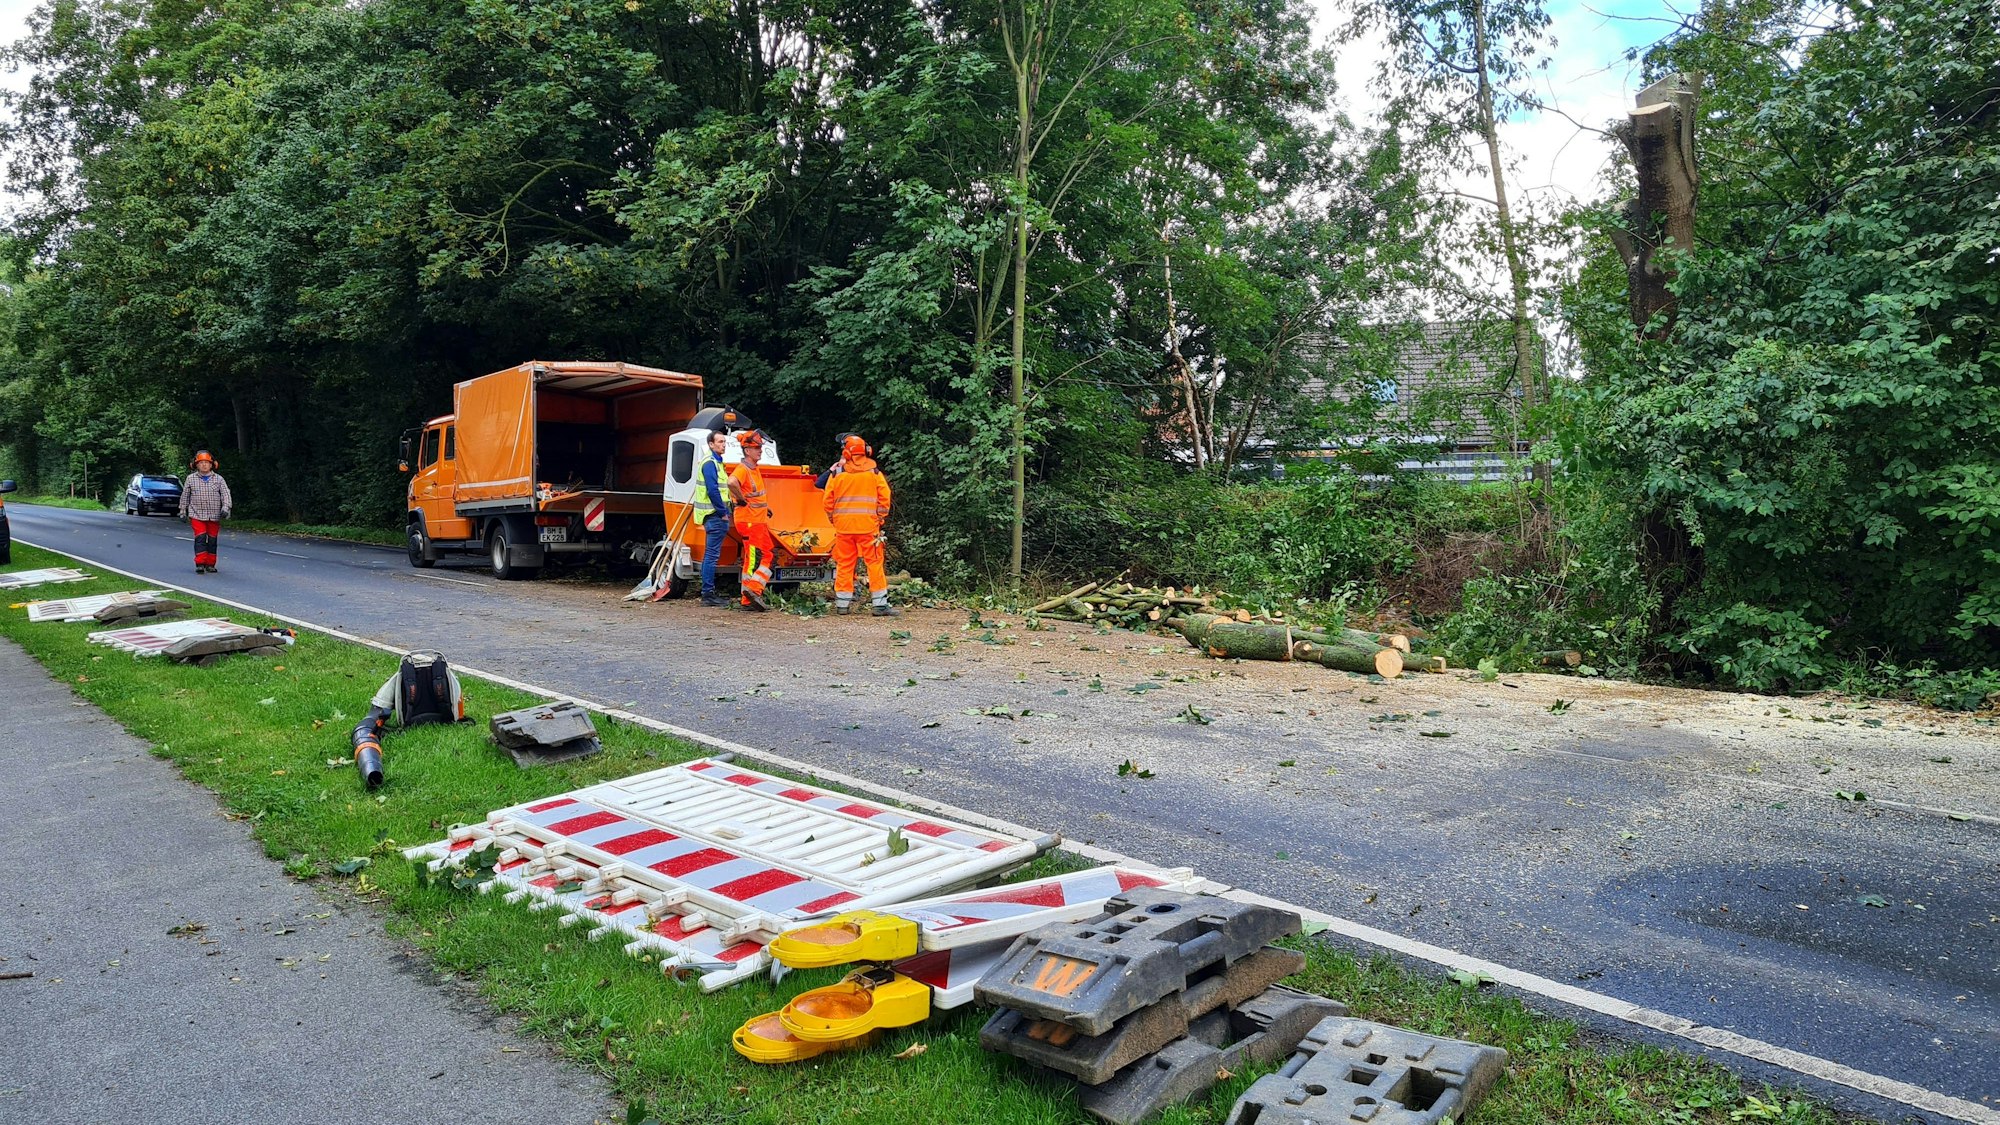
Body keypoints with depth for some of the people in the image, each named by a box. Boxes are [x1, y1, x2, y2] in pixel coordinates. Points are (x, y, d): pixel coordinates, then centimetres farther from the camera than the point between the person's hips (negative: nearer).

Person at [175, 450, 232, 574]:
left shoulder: (218, 479, 3)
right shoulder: (191, 479, 4)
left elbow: (225, 494, -1)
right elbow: (185, 496, 13)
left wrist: (225, 508, -15)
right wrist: (183, 511, 14)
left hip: (214, 516, 1)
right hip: (197, 515, -1)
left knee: (212, 540, 7)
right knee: (200, 538, -11)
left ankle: (210, 564, 16)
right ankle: (200, 563, -10)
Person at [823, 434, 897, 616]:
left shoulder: (837, 473, 2)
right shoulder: (874, 472, 0)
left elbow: (828, 501, 4)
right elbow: (884, 498, -2)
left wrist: (834, 519, 17)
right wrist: (880, 518, 10)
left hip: (843, 526, 2)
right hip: (868, 526, -1)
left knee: (844, 564, 9)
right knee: (874, 563, 1)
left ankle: (842, 603, 10)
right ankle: (880, 604, -2)